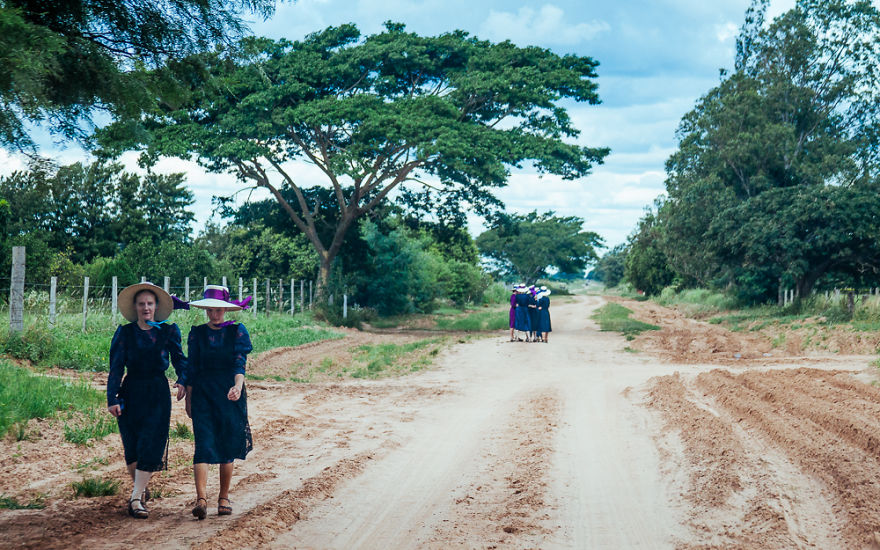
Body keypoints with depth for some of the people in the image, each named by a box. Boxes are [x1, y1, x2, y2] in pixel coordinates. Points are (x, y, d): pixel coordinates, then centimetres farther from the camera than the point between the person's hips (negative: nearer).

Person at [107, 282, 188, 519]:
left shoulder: (168, 331, 2)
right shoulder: (124, 333, 1)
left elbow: (179, 359, 8)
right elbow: (116, 367, -1)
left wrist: (182, 381, -11)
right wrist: (112, 398, -10)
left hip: (158, 394, -1)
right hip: (131, 392, 1)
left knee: (151, 446, -8)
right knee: (131, 447, 8)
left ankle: (136, 498, -2)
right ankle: (141, 488, 31)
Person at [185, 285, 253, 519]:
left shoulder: (237, 331, 2)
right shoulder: (197, 333, 8)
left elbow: (240, 363, -8)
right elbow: (192, 368, 9)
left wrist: (237, 386, -26)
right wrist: (188, 399, 5)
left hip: (230, 393, 0)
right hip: (203, 394, 0)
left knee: (227, 447, 4)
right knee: (203, 444, -12)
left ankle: (224, 498, 16)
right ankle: (201, 498, -19)